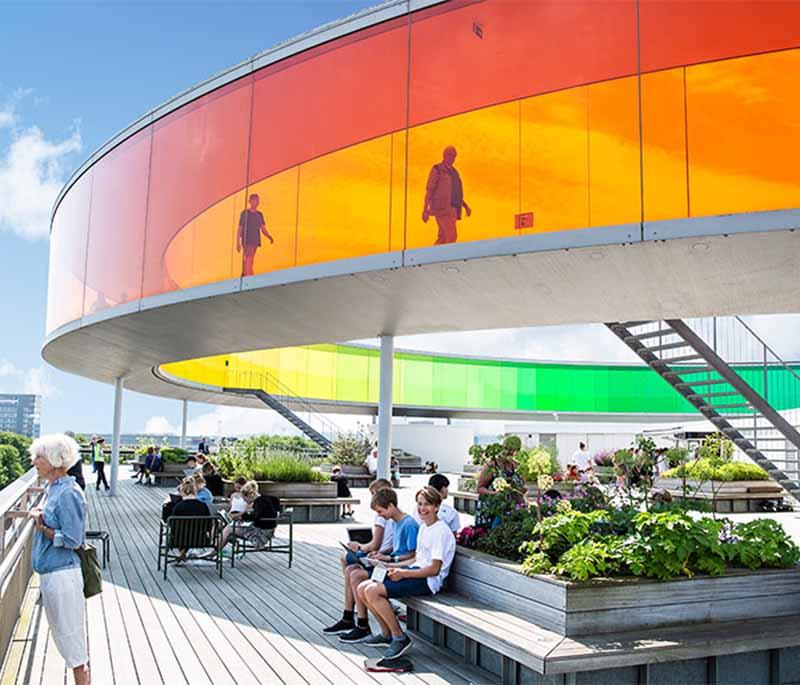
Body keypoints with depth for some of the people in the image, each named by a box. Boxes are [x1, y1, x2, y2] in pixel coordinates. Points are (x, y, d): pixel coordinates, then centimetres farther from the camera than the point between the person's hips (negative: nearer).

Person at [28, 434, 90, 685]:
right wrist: (41, 518, 3)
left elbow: (72, 540, -20)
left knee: (71, 636, 1)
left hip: (62, 575, -10)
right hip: (50, 573, 10)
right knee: (61, 634, 19)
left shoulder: (68, 493, -19)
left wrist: (41, 525, -12)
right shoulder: (55, 489, 11)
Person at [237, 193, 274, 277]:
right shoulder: (245, 213, -2)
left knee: (247, 260, 10)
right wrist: (238, 243, -8)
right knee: (249, 259, -16)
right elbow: (240, 229, -2)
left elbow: (263, 229, 7)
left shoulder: (259, 214, 12)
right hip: (247, 241, -5)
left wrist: (270, 237, -12)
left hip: (255, 241, 5)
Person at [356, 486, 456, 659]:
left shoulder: (441, 531, -12)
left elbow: (434, 569, -17)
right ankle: (387, 633, 10)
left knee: (373, 591, -24)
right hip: (416, 572, 9)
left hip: (428, 580, -9)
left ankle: (400, 637, -11)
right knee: (362, 589, -3)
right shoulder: (423, 527, 18)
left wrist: (403, 573, -19)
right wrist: (391, 566, 12)